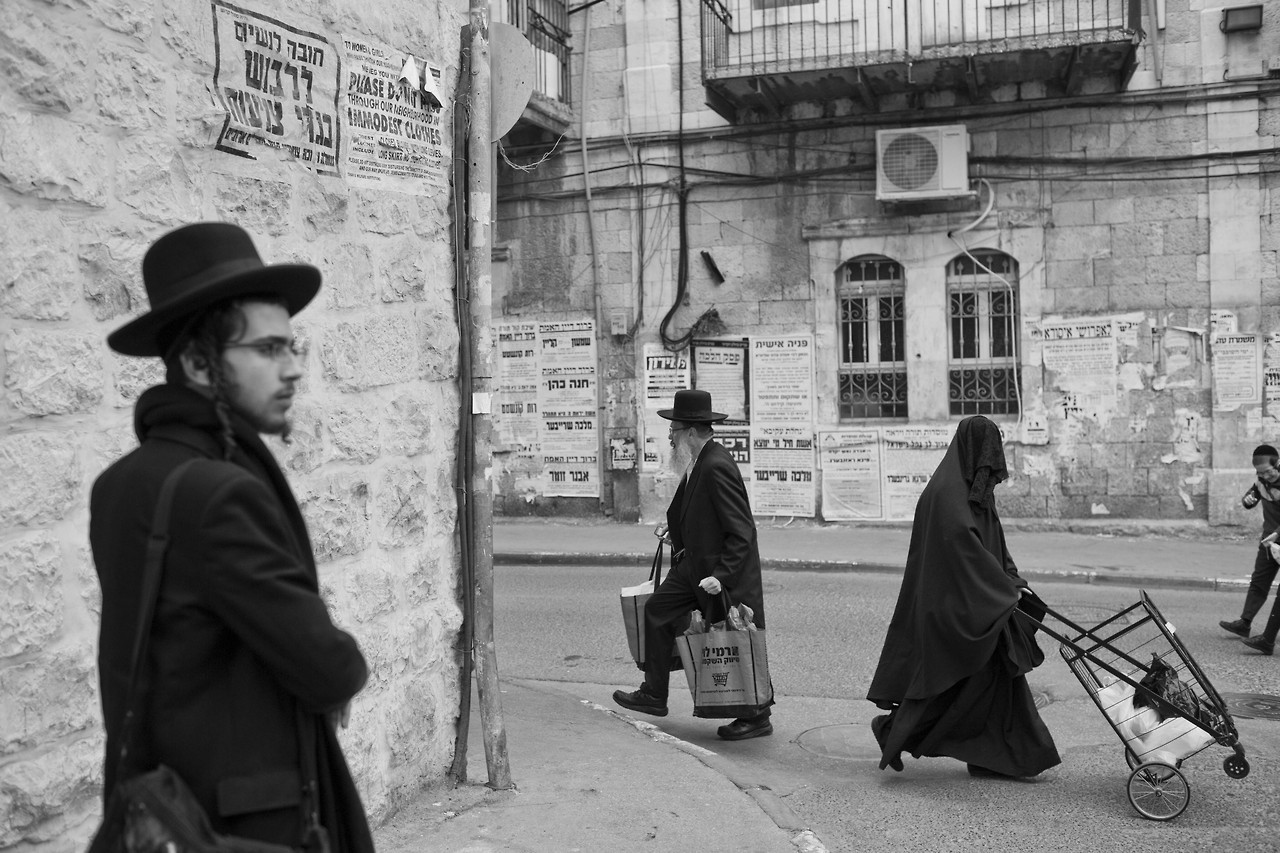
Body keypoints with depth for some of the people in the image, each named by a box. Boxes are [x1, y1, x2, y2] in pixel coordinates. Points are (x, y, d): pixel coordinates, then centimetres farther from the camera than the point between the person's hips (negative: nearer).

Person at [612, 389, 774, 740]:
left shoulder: (717, 467, -24)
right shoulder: (699, 462, 5)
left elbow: (741, 532, -26)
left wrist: (721, 575, -30)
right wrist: (676, 526, 13)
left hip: (726, 569, -10)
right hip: (694, 563, 10)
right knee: (658, 608, 15)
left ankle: (758, 717, 18)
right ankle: (654, 694, 26)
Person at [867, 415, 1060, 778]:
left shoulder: (973, 488, 14)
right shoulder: (946, 492, -17)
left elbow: (993, 544, 17)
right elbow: (962, 543, -23)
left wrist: (1013, 582, 4)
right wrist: (1006, 587, -19)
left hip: (980, 602, 10)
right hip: (951, 602, -10)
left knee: (995, 673, 9)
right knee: (949, 679, -4)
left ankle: (992, 758, 15)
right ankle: (892, 729, 11)